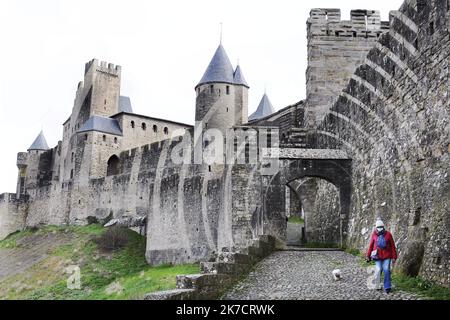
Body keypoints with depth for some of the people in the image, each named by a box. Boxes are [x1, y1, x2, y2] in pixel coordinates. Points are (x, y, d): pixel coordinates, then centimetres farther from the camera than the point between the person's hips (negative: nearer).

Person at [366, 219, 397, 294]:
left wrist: (394, 257, 2)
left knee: (386, 271, -9)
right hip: (378, 257, 0)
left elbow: (393, 246, 4)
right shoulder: (374, 235, 2)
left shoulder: (388, 234, 0)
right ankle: (378, 286, 11)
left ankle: (387, 287, -2)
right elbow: (371, 246, 10)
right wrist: (368, 256, 11)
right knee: (378, 270, -7)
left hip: (387, 256, 0)